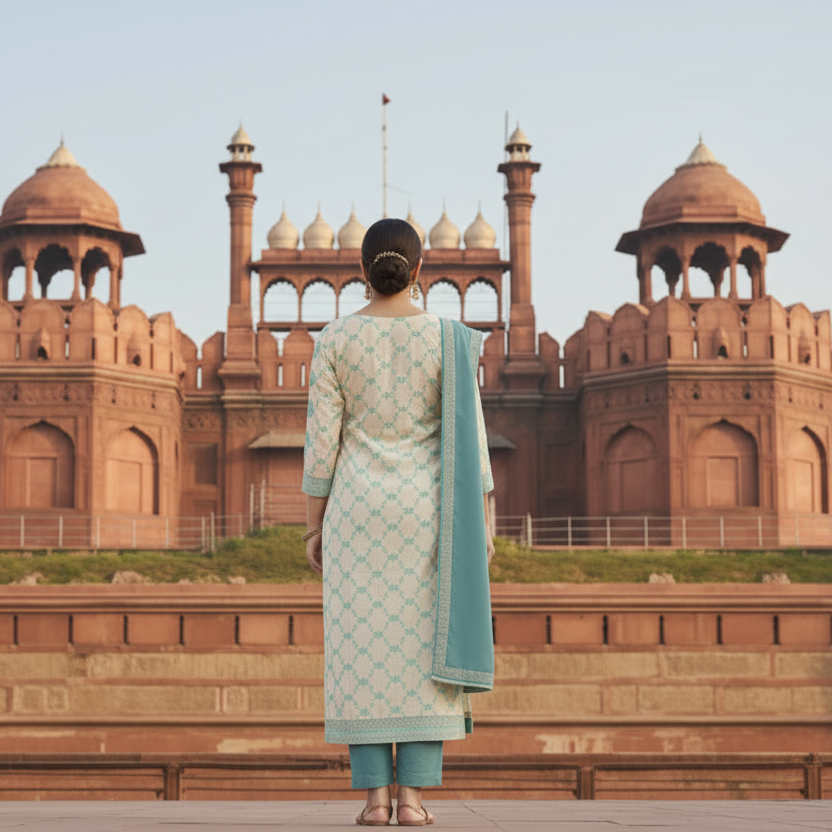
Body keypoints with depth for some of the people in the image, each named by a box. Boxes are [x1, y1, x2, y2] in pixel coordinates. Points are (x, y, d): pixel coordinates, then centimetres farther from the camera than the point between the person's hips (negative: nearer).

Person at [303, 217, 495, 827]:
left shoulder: (334, 339, 0)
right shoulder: (450, 338, -2)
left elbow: (322, 440, -1)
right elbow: (467, 438, -3)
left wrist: (315, 525, 5)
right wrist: (480, 524, 1)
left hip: (359, 509, 1)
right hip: (429, 508, 0)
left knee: (362, 651, 2)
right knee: (427, 649, 2)